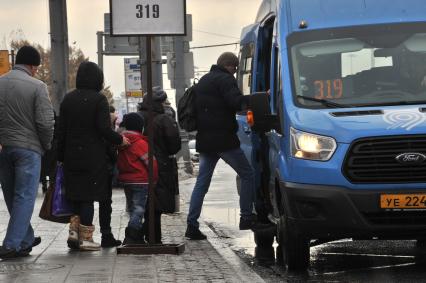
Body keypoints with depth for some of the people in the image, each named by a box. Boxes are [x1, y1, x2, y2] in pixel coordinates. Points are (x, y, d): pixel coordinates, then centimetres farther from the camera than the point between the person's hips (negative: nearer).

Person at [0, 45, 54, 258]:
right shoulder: (37, 86, -10)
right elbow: (46, 122, -12)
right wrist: (46, 146, 3)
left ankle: (26, 239, 27)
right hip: (27, 148, -5)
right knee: (24, 197, 0)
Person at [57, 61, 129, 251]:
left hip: (72, 157, 4)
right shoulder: (99, 100, -9)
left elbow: (61, 130, 6)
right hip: (93, 157, -4)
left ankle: (74, 230, 5)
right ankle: (85, 237, 1)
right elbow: (104, 130, -15)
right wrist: (120, 140, 2)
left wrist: (60, 157, 12)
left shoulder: (68, 99, 5)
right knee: (88, 196, 0)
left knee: (76, 195, 16)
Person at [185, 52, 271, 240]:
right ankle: (246, 218, 2)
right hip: (223, 140, -8)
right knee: (247, 175, 3)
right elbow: (237, 102, -22)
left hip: (204, 141, 8)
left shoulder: (203, 81, 20)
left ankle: (192, 225, 3)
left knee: (202, 182, 8)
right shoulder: (225, 79, -9)